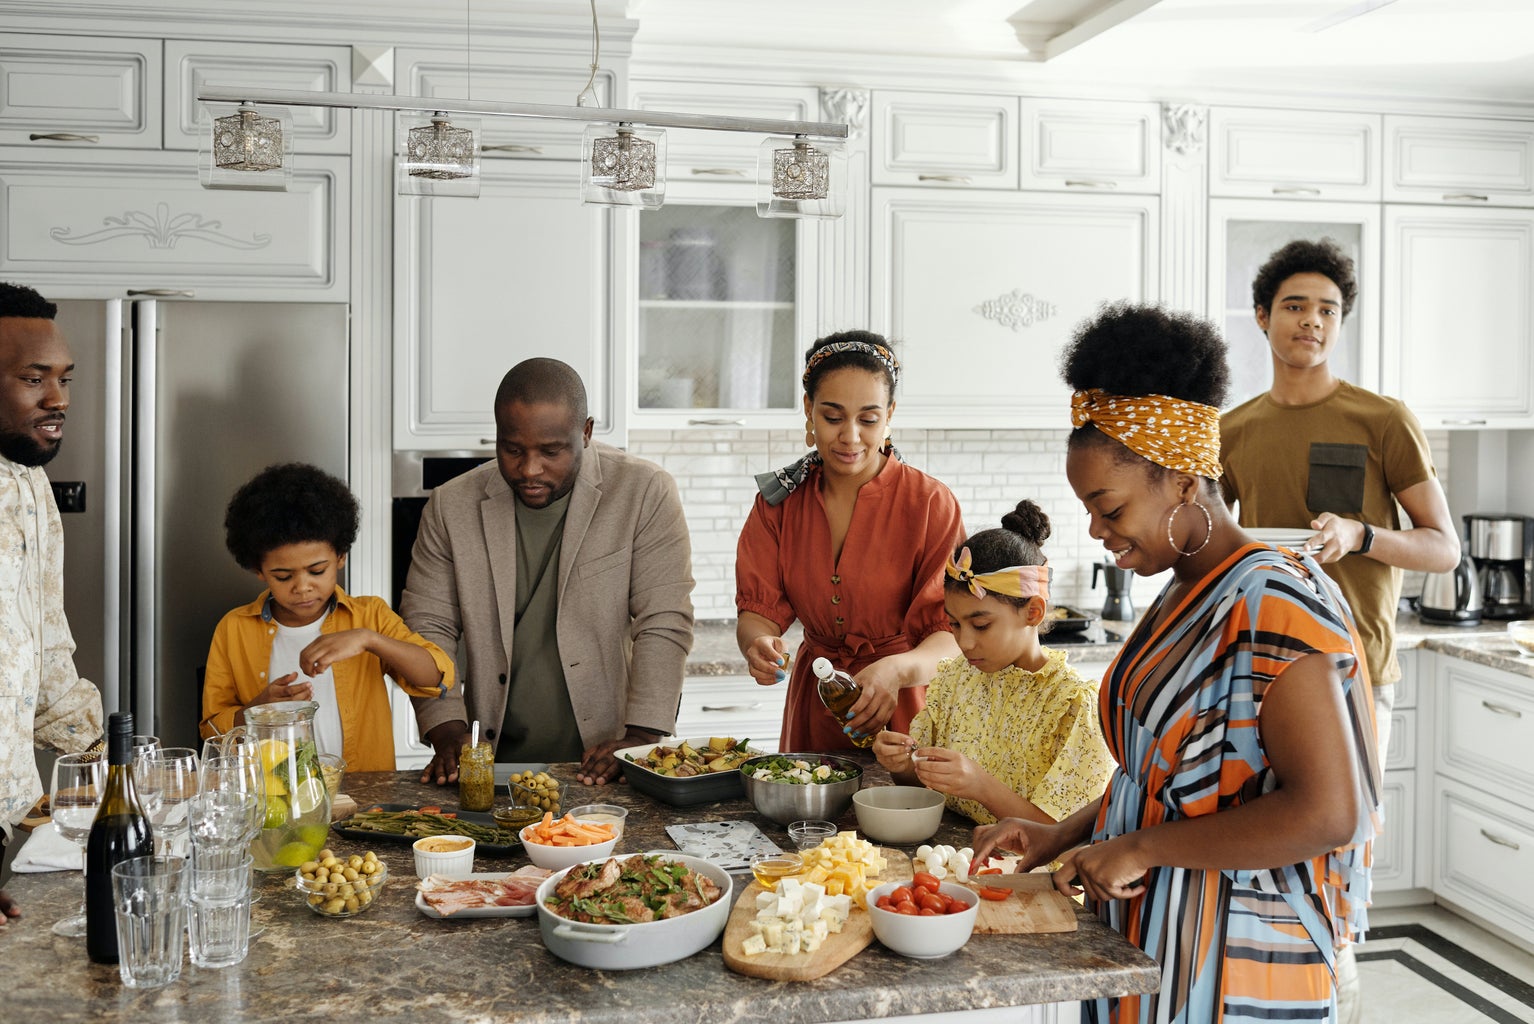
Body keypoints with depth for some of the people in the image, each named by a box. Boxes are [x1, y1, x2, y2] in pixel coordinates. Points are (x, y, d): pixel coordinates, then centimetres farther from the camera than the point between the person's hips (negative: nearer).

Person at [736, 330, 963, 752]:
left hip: (903, 716, -2)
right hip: (812, 710, 3)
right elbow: (758, 608, -3)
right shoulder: (779, 500, 1)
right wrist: (758, 643, -26)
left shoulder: (931, 504, -10)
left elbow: (954, 634, -16)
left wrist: (898, 670, -36)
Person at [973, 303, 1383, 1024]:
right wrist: (1062, 836, 5)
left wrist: (1141, 847, -20)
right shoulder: (1182, 596, 8)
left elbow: (1328, 813, -26)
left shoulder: (1274, 603, -19)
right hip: (1148, 939, 8)